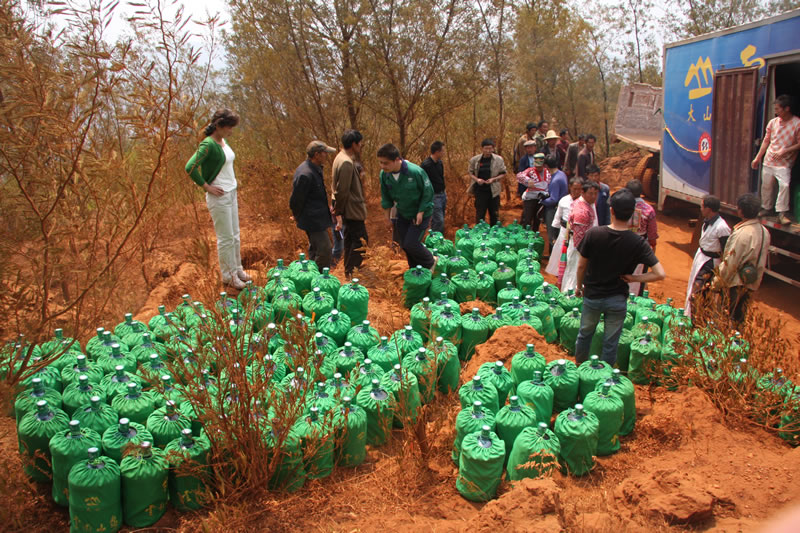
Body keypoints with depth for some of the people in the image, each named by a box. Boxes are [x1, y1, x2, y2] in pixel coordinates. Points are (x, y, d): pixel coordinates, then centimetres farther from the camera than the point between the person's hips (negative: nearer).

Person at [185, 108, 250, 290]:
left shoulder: (223, 142, 8)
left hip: (231, 194, 9)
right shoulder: (208, 144, -18)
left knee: (235, 236, 17)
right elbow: (190, 167, -27)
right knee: (226, 238, 2)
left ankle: (237, 269, 31)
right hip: (218, 197, -8)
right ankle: (228, 275, 16)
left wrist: (234, 192, 17)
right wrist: (206, 186, -18)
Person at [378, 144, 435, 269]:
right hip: (402, 214, 6)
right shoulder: (384, 174, -14)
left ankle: (430, 263, 17)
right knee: (404, 244, 11)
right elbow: (385, 193, 6)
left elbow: (428, 192, -16)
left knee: (411, 243, -11)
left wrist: (421, 212, -17)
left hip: (420, 214, -5)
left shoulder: (415, 172, -30)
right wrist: (387, 210, 7)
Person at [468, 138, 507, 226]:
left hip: (493, 191, 0)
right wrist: (476, 179, -12)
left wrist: (494, 179, -14)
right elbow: (470, 172, 8)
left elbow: (503, 174, 3)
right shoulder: (474, 160, 0)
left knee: (494, 214, 9)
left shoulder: (498, 160, -2)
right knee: (479, 214, 4)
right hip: (480, 190, 0)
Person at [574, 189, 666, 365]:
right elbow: (660, 274, -22)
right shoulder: (638, 243, -18)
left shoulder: (593, 233, -17)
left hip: (592, 296, 1)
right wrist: (636, 278, -8)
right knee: (611, 342, 15)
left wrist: (579, 286, 10)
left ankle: (579, 365, 44)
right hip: (617, 299, -1)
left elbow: (581, 266, -7)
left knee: (585, 333, 24)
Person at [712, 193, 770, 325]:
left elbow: (730, 263, -21)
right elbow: (762, 260, 9)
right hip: (752, 283, 8)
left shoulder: (741, 234, -26)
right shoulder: (764, 231, -1)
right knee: (739, 317, 19)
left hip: (734, 284, -8)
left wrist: (717, 282, -10)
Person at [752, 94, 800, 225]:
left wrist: (784, 151, -18)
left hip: (784, 163, -4)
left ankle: (782, 213, -12)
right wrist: (757, 158, 12)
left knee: (784, 185, -18)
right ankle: (766, 208, 27)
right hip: (769, 160, 4)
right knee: (766, 185, 10)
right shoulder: (773, 122, 3)